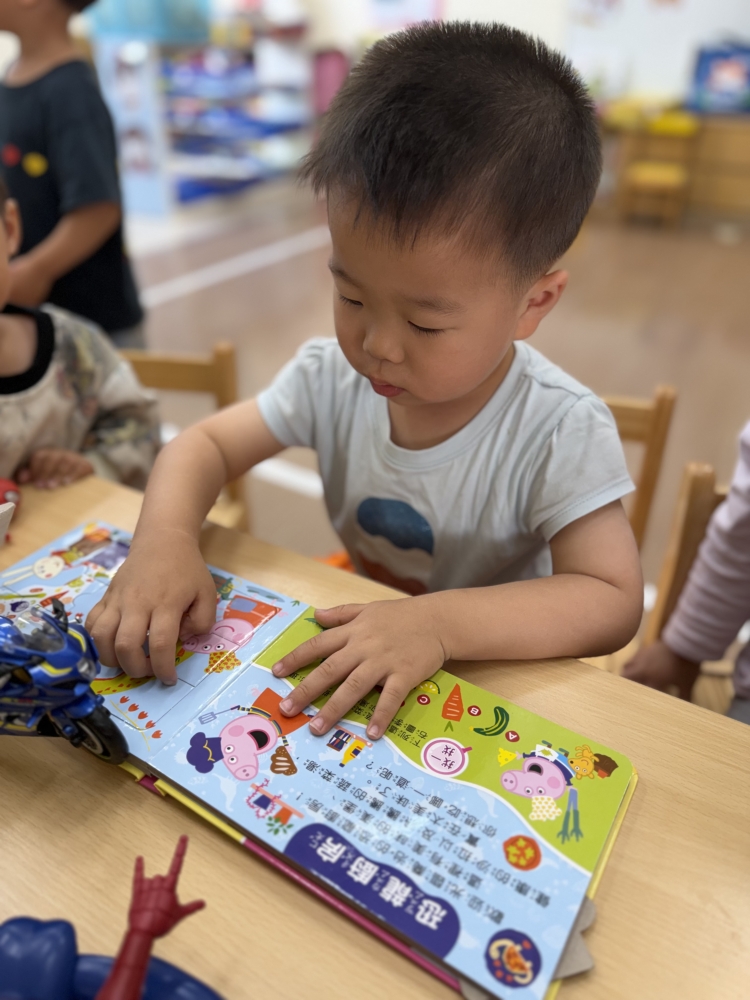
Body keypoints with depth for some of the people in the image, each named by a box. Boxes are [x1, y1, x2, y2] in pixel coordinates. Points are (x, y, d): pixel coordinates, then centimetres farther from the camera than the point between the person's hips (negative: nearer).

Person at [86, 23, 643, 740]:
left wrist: (439, 621, -39)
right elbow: (204, 443, -4)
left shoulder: (561, 431, -24)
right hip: (353, 659, 4)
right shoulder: (333, 377, -11)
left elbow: (613, 601, -25)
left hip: (499, 675, -3)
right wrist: (164, 537, -25)